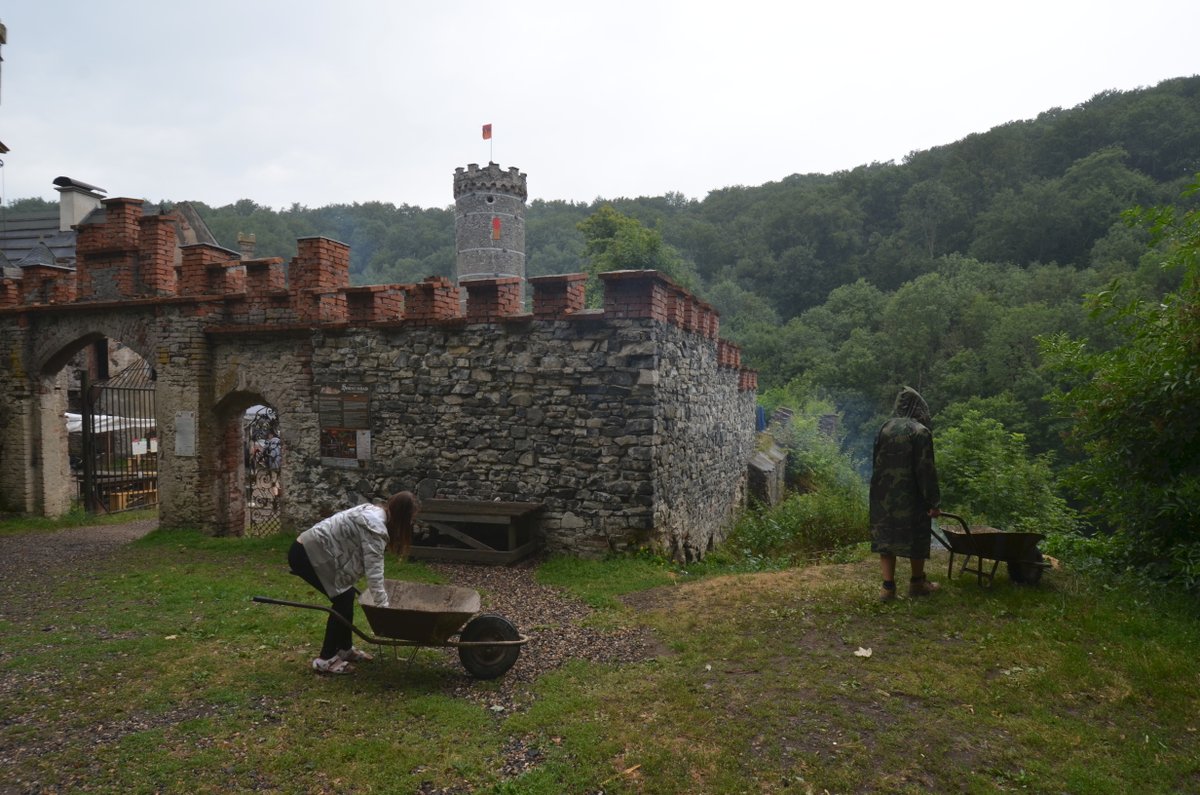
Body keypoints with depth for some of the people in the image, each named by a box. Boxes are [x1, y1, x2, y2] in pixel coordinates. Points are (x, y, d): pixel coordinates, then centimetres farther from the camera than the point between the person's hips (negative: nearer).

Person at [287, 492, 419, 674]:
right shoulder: (375, 526, -21)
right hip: (307, 554, -10)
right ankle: (325, 659, 2)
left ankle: (345, 649, 25)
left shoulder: (374, 512, 8)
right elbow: (373, 570, -28)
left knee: (347, 595, 13)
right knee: (343, 599, -6)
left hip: (313, 549, 10)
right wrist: (383, 607, -28)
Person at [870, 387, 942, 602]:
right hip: (911, 496, -4)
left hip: (884, 495, 4)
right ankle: (917, 583, 26)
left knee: (886, 536, 8)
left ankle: (888, 587, 5)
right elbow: (926, 470, -14)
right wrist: (934, 501, -9)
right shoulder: (921, 432, -12)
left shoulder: (885, 428, 3)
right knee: (916, 537, 12)